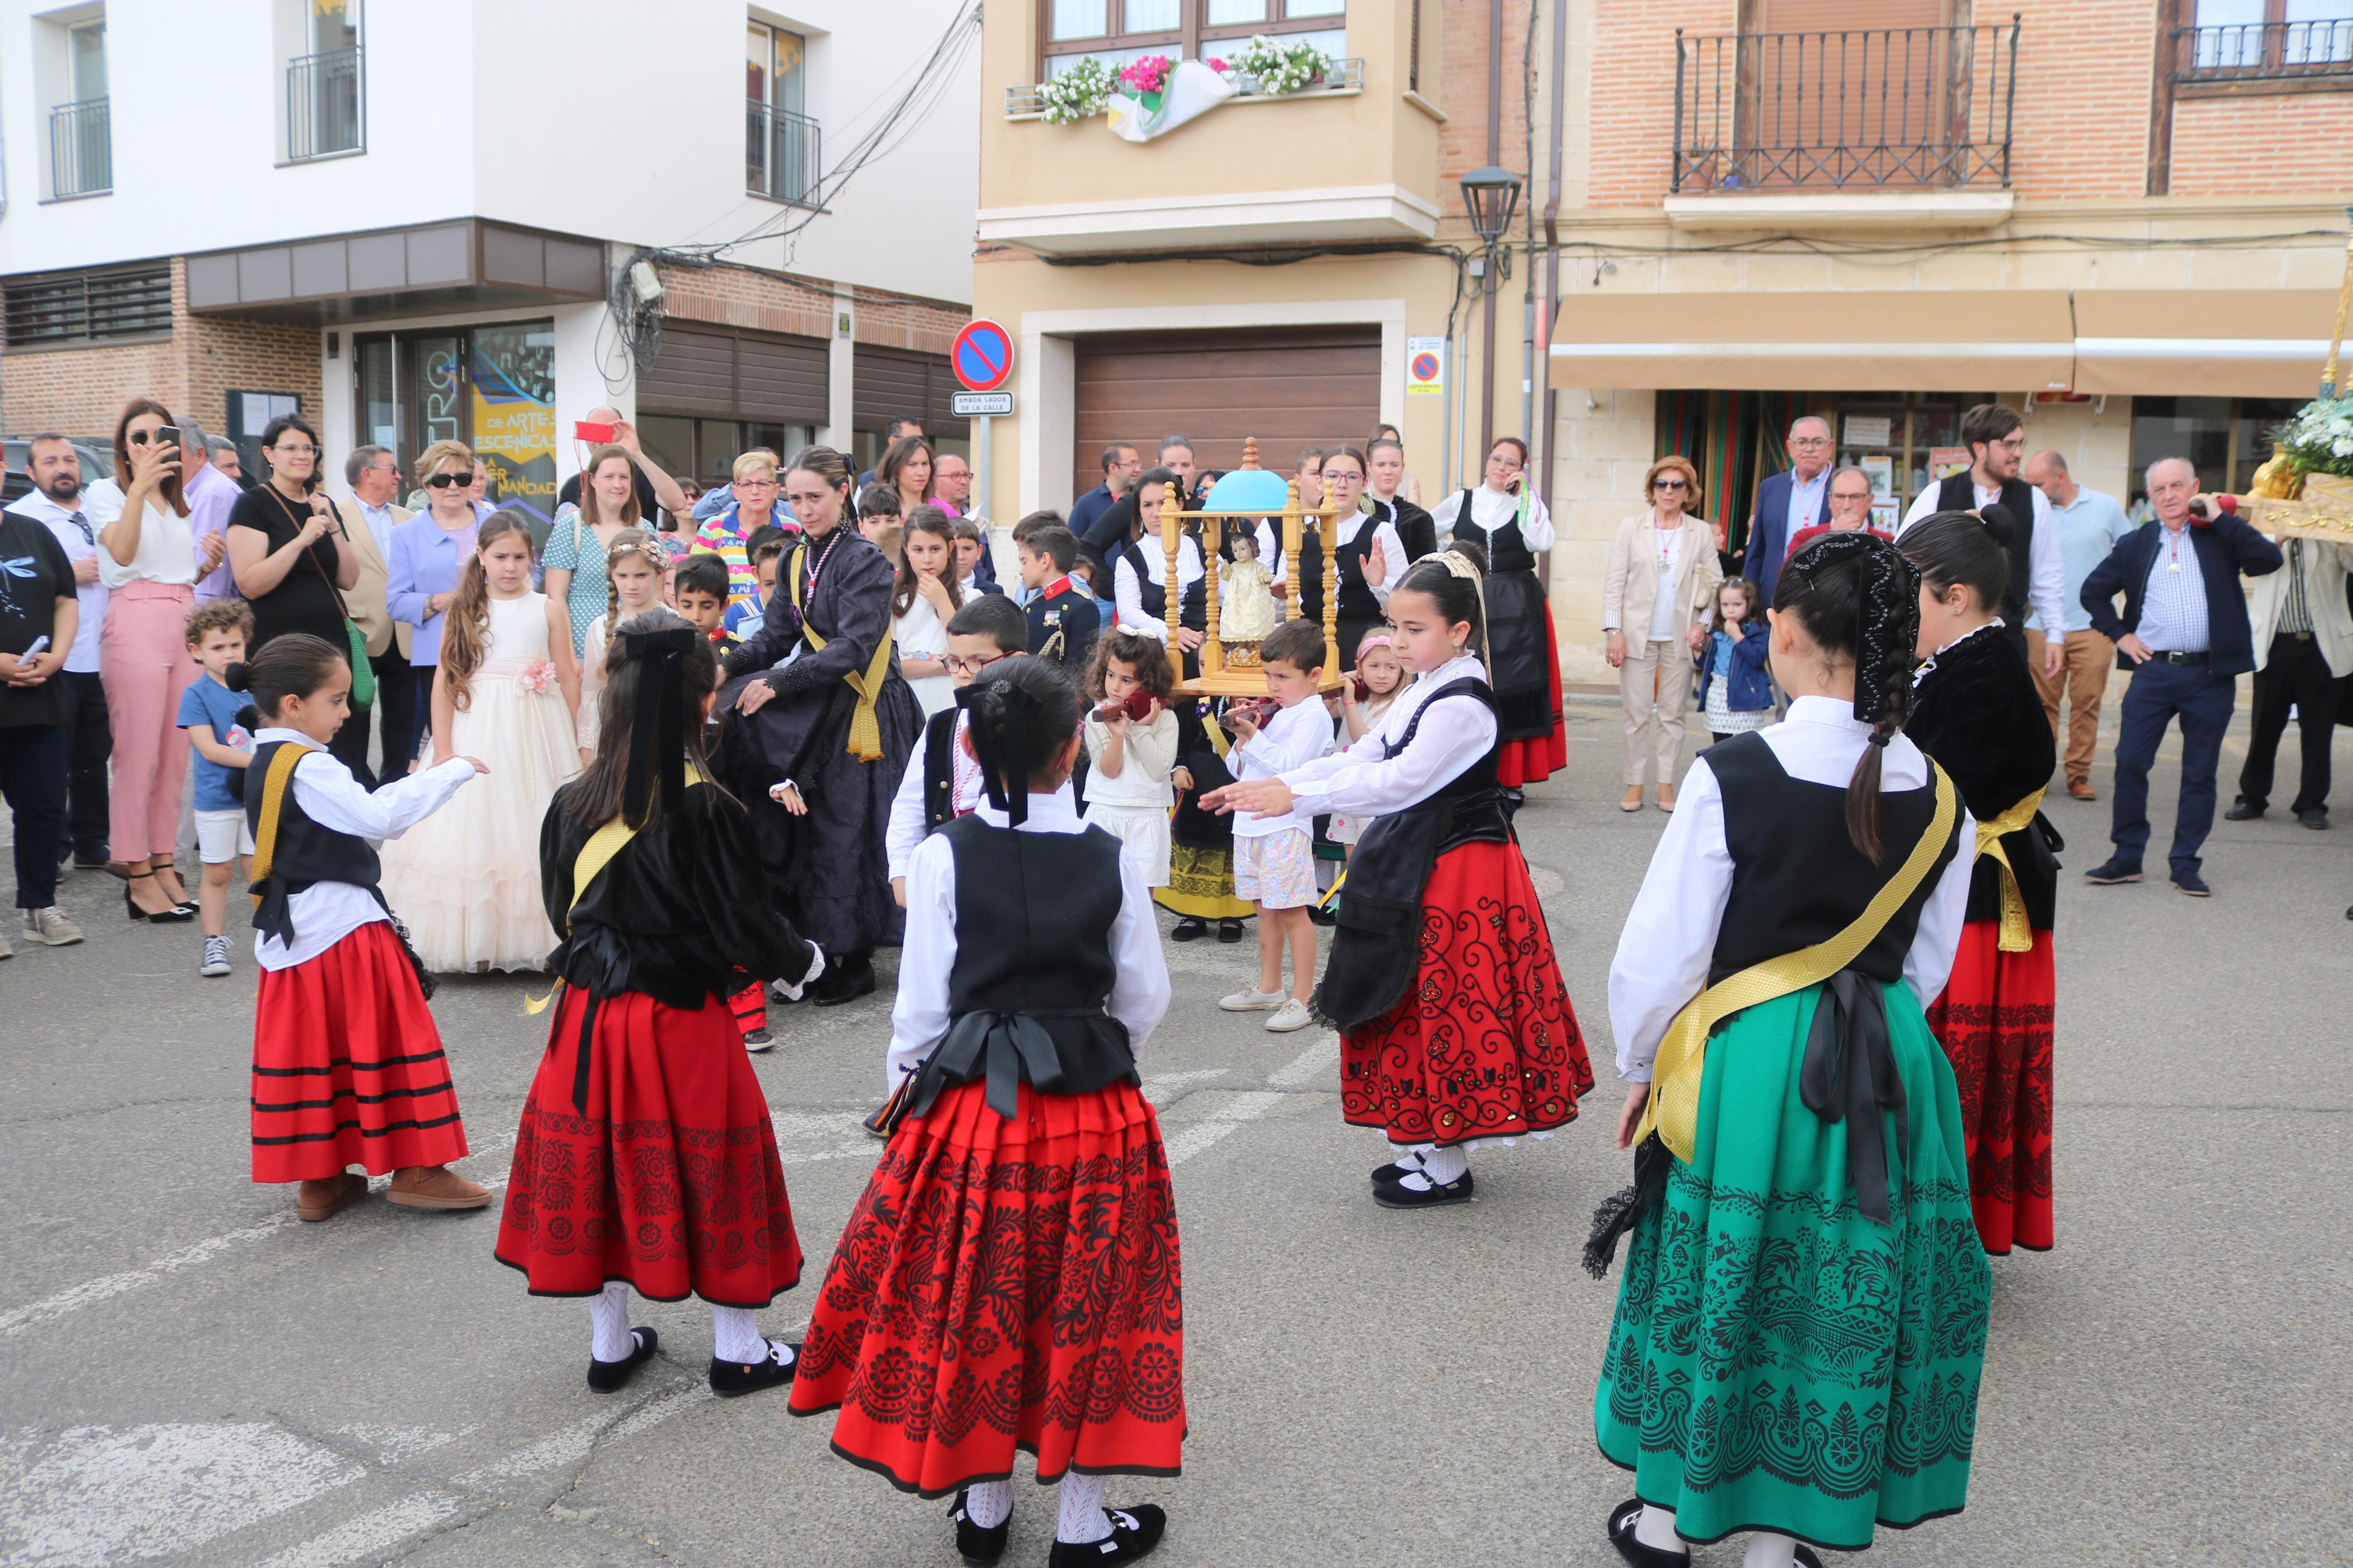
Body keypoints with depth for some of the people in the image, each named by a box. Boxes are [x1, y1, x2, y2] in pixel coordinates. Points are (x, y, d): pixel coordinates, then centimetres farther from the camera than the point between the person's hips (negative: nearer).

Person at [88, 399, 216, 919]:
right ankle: (139, 879, -1)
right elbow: (122, 552, -16)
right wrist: (139, 487, -24)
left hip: (185, 623, 6)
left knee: (175, 756, 6)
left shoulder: (179, 503, 21)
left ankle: (164, 866, 13)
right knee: (139, 755, -6)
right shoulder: (106, 492, 2)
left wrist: (207, 565, 7)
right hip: (136, 623, -6)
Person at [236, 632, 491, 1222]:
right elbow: (377, 818, -27)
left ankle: (317, 1178, 20)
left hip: (288, 938, 9)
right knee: (386, 1042, 2)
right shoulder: (310, 769, -19)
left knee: (307, 1050, 12)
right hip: (343, 930, -9)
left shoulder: (264, 764, 12)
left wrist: (422, 781, 13)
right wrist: (451, 773, -21)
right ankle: (414, 1168, 10)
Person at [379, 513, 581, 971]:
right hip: (476, 734, 0)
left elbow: (568, 681, 5)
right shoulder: (464, 610, 6)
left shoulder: (549, 610, 5)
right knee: (473, 828, 0)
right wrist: (443, 749, -6)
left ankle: (531, 940, 8)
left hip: (535, 737, 0)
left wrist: (575, 745, 1)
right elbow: (444, 680, 1)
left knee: (535, 836, 0)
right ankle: (473, 943, 7)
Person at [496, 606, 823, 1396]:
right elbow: (745, 924, -16)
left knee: (602, 1166, 16)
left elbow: (561, 909, 9)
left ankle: (609, 1343, 30)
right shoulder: (708, 811, -19)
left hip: (589, 1014, 5)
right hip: (683, 1022, -5)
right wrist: (803, 960, 4)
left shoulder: (571, 804, -3)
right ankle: (738, 1350, 22)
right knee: (712, 1172, 10)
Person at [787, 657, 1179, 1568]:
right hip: (1094, 1112, 1)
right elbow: (1146, 1000, 2)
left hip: (972, 1107, -1)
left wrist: (905, 1084, 9)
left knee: (974, 1295, 15)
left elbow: (922, 1001, -8)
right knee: (1084, 1301, 11)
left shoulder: (944, 856, -10)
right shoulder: (1110, 860, -5)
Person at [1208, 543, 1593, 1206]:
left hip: (1458, 878, -10)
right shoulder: (1423, 690, 10)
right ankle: (1428, 1145, 30)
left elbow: (1400, 781, -30)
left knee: (1445, 1013, 0)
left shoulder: (1462, 705, -21)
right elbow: (1362, 758, 9)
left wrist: (1296, 797, -34)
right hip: (1419, 872, 10)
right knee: (1419, 1010, 16)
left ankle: (1448, 1169, 13)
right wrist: (1270, 784, -3)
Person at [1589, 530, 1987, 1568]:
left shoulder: (1731, 777, -18)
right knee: (1840, 1288, 16)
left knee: (1711, 1277, 14)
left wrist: (1641, 1070, 4)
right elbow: (1926, 966, 7)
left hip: (1744, 1069, -3)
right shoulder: (1939, 798, -4)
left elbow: (1659, 953, -12)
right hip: (1887, 1072, 3)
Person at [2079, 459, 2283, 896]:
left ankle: (2186, 864, 14)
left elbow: (2270, 560, -12)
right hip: (2153, 671, 1)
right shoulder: (2137, 544, 9)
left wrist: (2221, 518, -11)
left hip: (2210, 675, -1)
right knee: (2130, 762, -2)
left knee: (2200, 773, 5)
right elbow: (2094, 589, 16)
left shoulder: (2219, 536, 3)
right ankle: (2127, 858, 10)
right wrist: (2118, 634, 5)